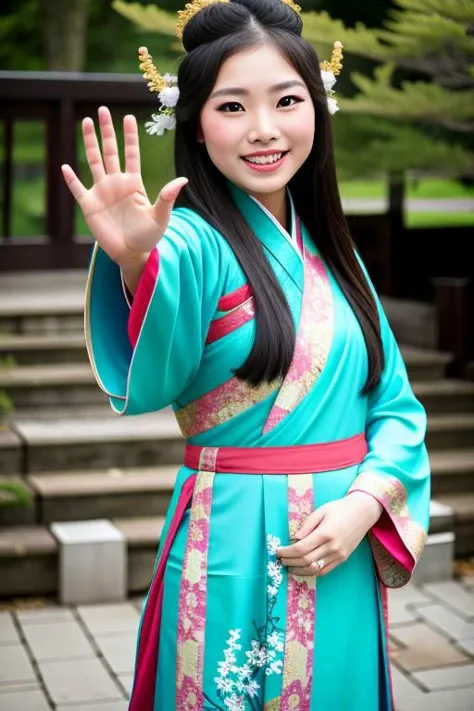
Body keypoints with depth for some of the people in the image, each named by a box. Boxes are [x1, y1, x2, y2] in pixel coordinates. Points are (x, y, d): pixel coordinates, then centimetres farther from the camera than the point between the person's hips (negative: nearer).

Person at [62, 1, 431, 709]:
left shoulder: (330, 250, 6)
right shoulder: (192, 241, -13)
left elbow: (395, 404, 6)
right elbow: (146, 384, -34)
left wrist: (364, 503, -12)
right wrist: (137, 265, -54)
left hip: (346, 560, 5)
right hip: (235, 558, -5)